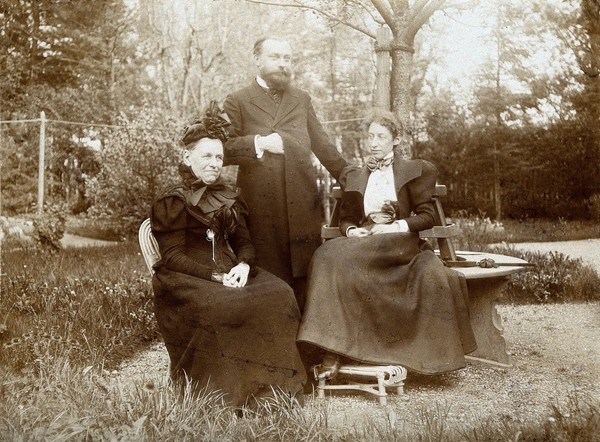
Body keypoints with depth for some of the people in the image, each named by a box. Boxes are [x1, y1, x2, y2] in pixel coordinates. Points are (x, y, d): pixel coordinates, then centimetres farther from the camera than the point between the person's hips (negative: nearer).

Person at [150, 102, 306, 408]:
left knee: (280, 294, -23)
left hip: (230, 272, 5)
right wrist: (216, 276, -20)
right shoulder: (170, 203, 1)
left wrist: (243, 265, -11)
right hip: (185, 280, -5)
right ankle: (239, 394, -22)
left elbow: (243, 242, 14)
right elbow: (173, 257, -7)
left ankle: (277, 387, -19)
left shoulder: (228, 199, 19)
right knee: (230, 306, -35)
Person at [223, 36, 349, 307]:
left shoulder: (302, 100, 20)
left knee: (305, 282, 2)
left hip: (303, 205, 3)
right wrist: (259, 143, -14)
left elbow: (323, 145, 19)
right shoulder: (237, 102, 8)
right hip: (261, 208, -3)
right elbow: (224, 149, -2)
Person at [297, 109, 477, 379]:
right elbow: (345, 218, 18)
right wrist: (352, 231, -5)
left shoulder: (415, 170, 12)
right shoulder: (355, 177, 23)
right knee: (330, 257, -32)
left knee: (338, 256, -33)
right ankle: (332, 352, -36)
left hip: (401, 245, -3)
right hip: (363, 245, 4)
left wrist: (395, 227, -12)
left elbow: (427, 216, 4)